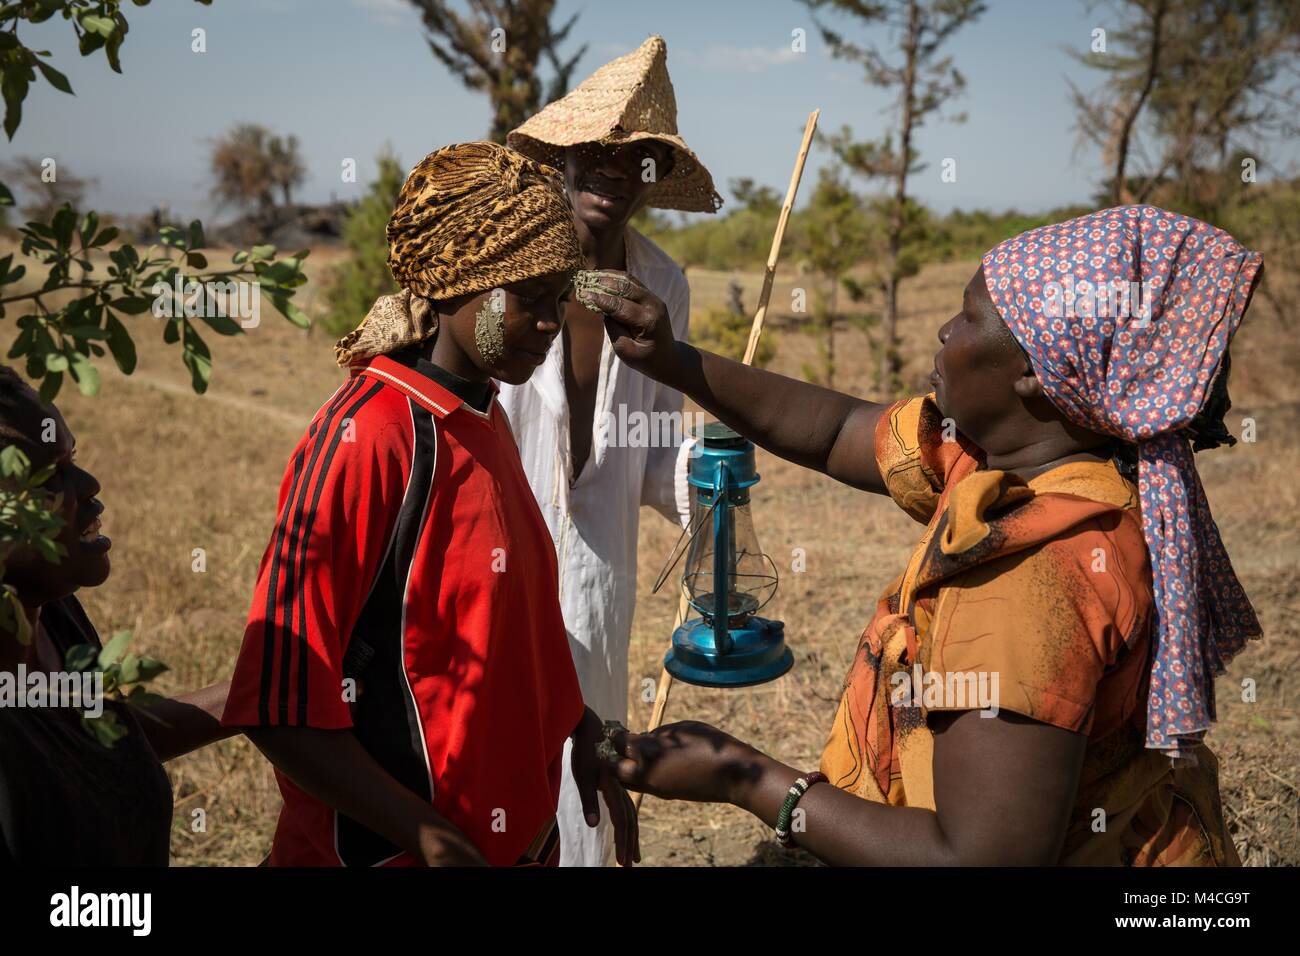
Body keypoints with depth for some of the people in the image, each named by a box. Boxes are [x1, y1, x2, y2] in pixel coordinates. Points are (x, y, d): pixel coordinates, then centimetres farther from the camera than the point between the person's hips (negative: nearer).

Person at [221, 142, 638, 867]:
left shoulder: (484, 418, 2)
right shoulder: (366, 435, -22)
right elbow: (281, 707, -21)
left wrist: (580, 730, 9)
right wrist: (429, 839, -22)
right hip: (398, 849, -8)